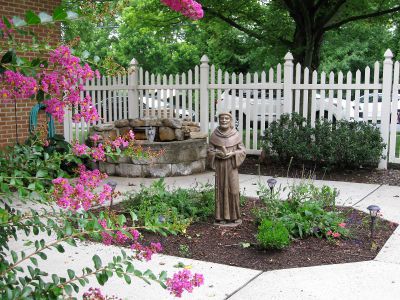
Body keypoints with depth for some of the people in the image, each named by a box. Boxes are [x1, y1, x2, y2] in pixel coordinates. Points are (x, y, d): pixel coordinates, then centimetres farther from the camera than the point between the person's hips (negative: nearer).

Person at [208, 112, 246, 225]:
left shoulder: (236, 135, 0)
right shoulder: (214, 135, 1)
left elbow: (242, 150, 3)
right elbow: (210, 150, 6)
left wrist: (232, 153, -14)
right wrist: (217, 153, -13)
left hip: (232, 166, 0)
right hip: (219, 166, 0)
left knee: (233, 189, -1)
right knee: (221, 189, 3)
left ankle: (235, 216, 11)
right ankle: (221, 216, 11)